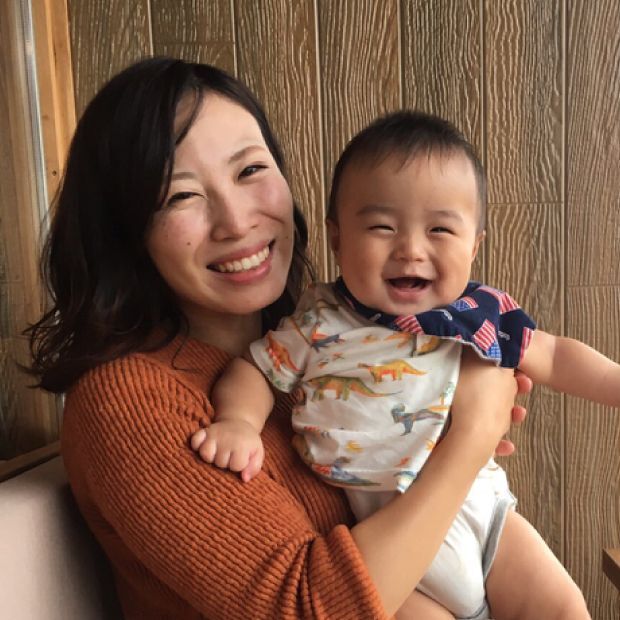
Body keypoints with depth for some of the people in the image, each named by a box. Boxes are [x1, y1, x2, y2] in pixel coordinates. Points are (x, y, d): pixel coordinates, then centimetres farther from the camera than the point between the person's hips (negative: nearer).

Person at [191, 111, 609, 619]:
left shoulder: (484, 315, -6)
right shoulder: (321, 325, -13)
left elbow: (552, 357, 8)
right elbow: (256, 369, -5)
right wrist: (238, 422, -23)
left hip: (479, 500, 4)